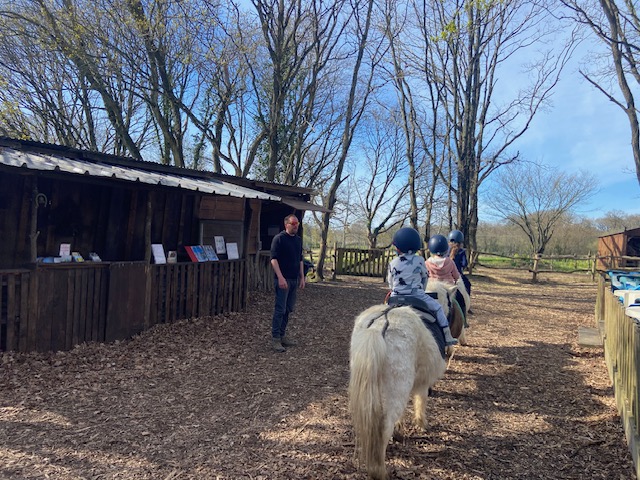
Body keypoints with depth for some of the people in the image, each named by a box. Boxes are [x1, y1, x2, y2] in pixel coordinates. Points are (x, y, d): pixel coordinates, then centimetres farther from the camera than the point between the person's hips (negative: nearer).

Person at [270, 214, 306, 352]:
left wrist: (302, 277, 15)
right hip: (283, 279, -7)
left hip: (294, 279, 7)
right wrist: (280, 277, -21)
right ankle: (275, 338, 2)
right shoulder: (279, 238, -9)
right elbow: (274, 259, -14)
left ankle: (282, 335, 22)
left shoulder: (298, 240, 14)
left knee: (288, 309, 12)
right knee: (280, 309, -5)